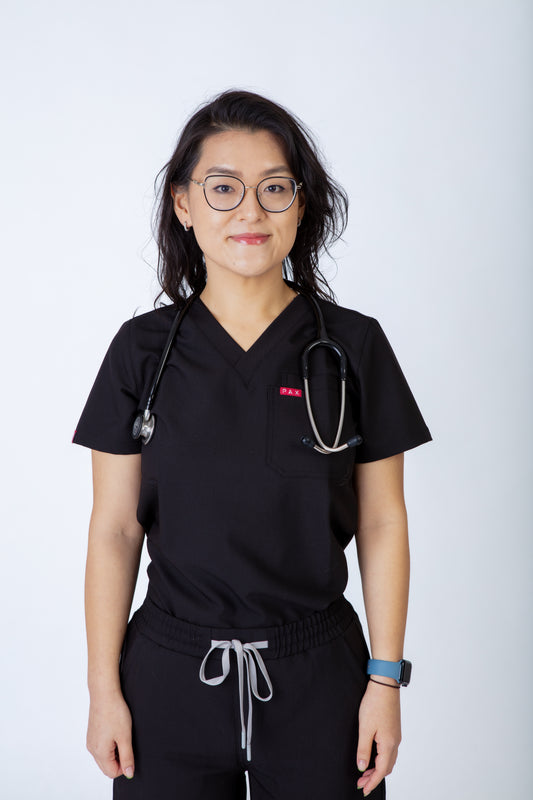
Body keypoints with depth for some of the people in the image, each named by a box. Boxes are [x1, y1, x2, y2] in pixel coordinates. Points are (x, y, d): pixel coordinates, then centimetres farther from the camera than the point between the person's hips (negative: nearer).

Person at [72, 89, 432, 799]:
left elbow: (382, 524, -1)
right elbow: (114, 529, -1)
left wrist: (386, 680, -3)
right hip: (171, 676, 1)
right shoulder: (143, 350, -3)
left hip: (318, 678, 0)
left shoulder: (355, 347, -3)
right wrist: (104, 688, -1)